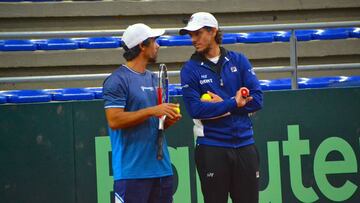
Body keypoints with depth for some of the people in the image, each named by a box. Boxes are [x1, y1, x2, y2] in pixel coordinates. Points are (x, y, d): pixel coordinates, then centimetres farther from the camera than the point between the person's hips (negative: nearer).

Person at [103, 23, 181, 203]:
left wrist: (169, 119, 3)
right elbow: (114, 120, -16)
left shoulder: (154, 79, 19)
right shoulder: (117, 80, -7)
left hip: (162, 168, 8)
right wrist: (152, 111, -17)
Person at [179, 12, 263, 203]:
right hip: (211, 148, -2)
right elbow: (195, 109, -12)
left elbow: (257, 99, -1)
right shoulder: (190, 69, 1)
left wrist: (222, 104, -10)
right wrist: (234, 104, -16)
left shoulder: (239, 60, 7)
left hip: (244, 145, 2)